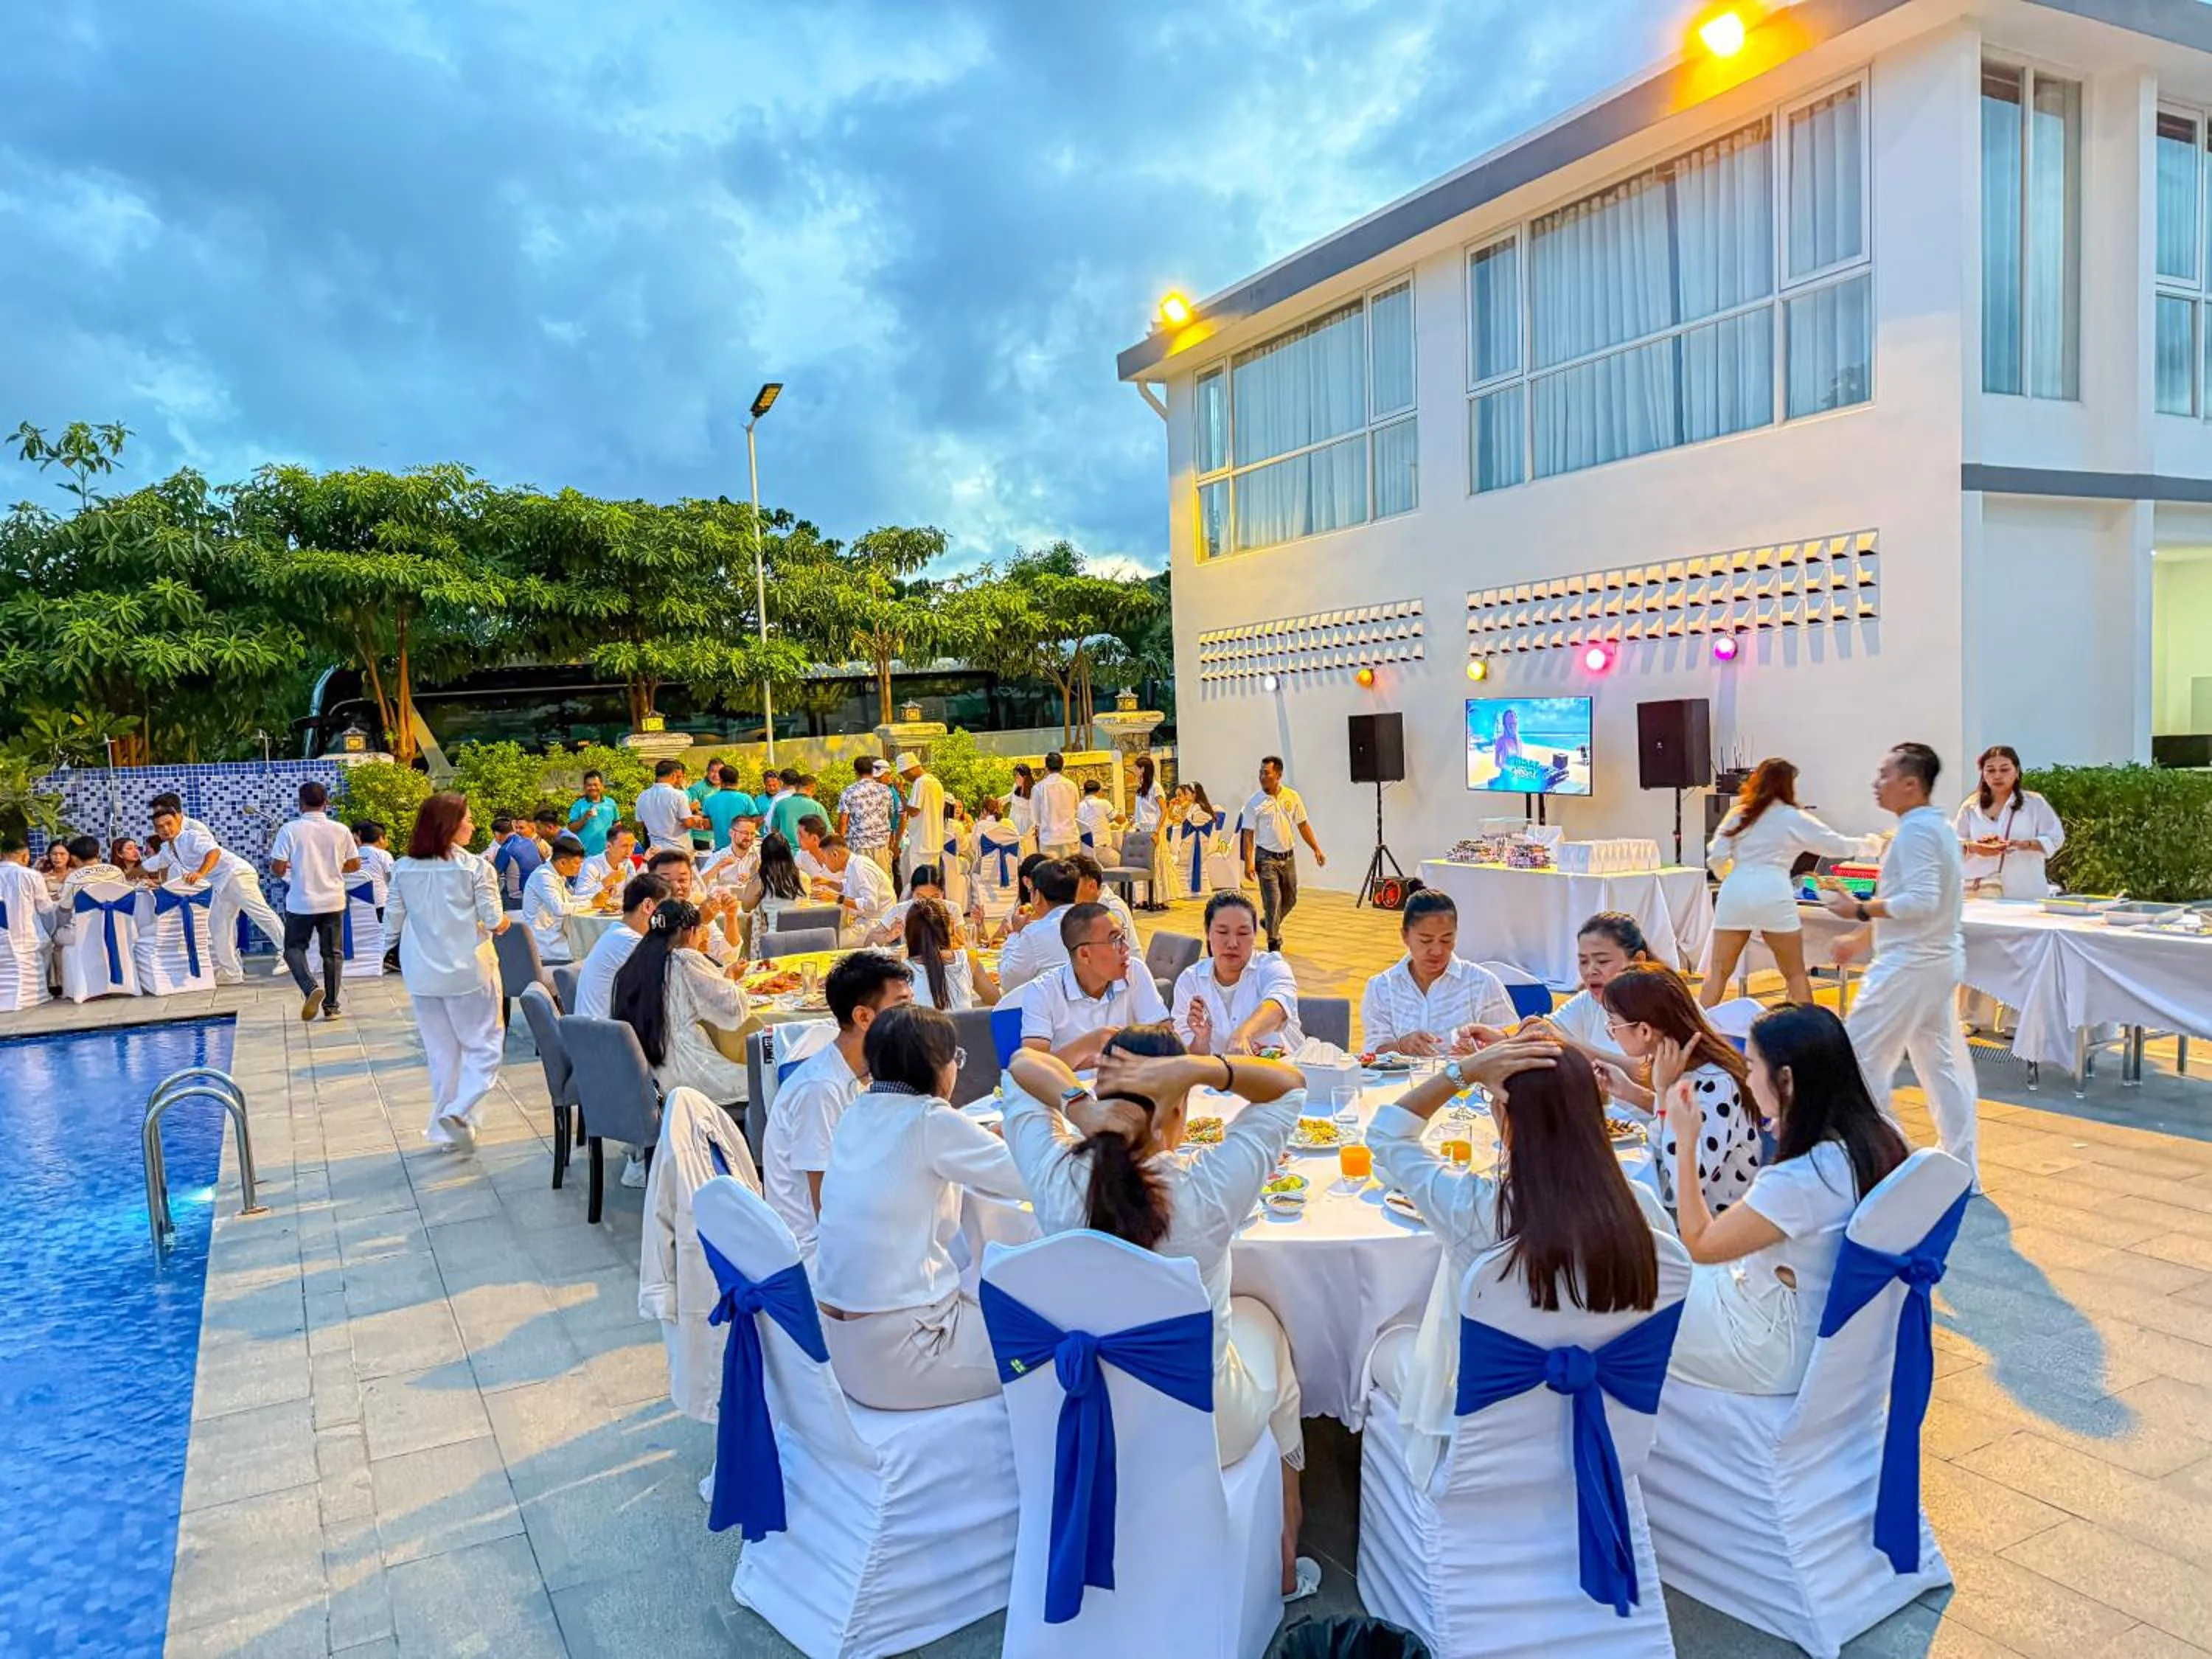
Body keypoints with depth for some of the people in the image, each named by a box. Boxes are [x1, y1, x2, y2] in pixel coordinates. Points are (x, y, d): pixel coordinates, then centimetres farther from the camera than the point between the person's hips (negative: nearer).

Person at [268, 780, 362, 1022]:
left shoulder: (290, 830, -9)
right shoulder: (341, 830, -2)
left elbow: (278, 869, -11)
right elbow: (355, 864, 5)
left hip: (301, 902, -2)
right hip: (333, 902, 2)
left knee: (294, 948, 14)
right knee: (333, 953, 11)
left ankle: (310, 988, -11)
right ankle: (331, 1007, 12)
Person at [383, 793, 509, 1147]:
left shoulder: (403, 869, 1)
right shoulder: (475, 867, -11)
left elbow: (392, 922, 4)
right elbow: (494, 920, -12)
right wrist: (500, 922, 10)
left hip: (421, 974, 5)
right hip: (468, 971, -5)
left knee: (441, 1051, 15)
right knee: (484, 1046, 6)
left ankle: (445, 1126, 20)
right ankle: (459, 1110, -12)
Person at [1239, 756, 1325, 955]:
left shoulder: (1292, 797, 0)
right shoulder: (1254, 803, -9)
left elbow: (1303, 826, 8)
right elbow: (1248, 834, -8)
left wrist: (1316, 849, 5)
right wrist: (1248, 862, -16)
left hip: (1288, 856, 4)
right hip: (1266, 857, -4)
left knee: (1290, 900, 14)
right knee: (1272, 900, -9)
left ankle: (1269, 923, 41)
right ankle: (1273, 943, 3)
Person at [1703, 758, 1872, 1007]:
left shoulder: (1738, 814, 13)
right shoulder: (1794, 819, 7)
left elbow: (1716, 858, 6)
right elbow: (1837, 845, 14)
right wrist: (1870, 846, 32)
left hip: (1736, 893, 3)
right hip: (1772, 896, -2)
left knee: (1719, 972, 7)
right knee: (1795, 974, 12)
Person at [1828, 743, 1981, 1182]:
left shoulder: (1915, 831, -16)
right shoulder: (1938, 827, 15)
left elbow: (1920, 901, -26)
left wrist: (1861, 910, -18)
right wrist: (1862, 937, 24)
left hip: (1909, 965, -10)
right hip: (1941, 959, 10)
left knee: (1860, 1058, -3)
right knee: (1941, 1062, 14)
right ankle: (1964, 1171, 20)